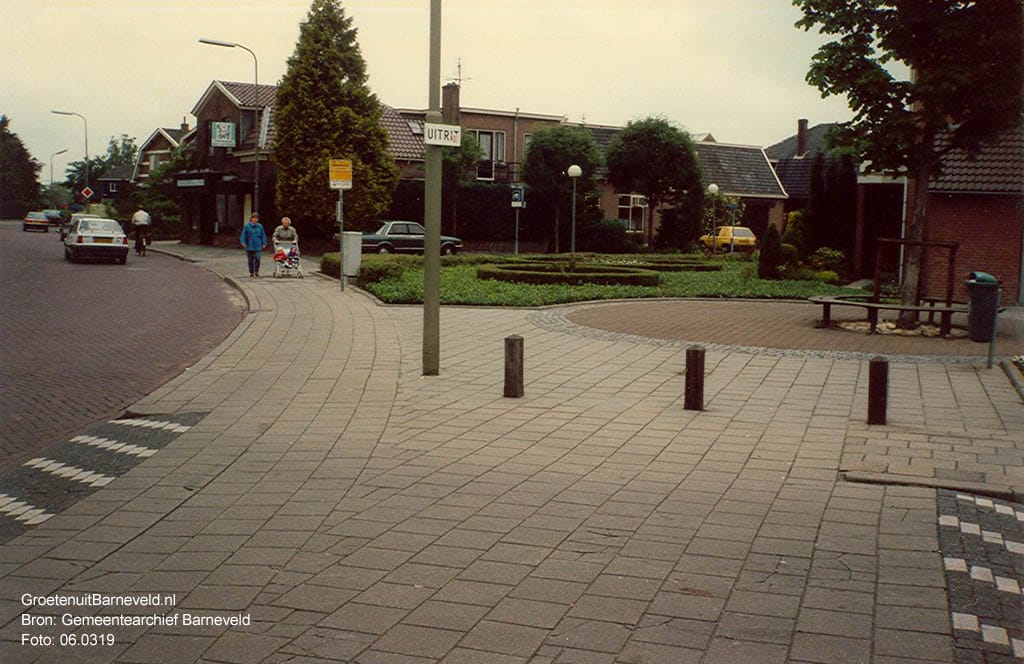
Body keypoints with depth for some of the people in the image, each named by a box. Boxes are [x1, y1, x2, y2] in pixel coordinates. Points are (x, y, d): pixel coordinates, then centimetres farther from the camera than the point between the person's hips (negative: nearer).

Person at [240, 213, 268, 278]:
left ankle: (256, 271, 4)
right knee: (250, 260, 6)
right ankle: (251, 272, 16)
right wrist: (243, 242, -10)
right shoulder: (247, 226, 1)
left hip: (257, 246, 0)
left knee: (257, 259, -12)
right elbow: (243, 235, 0)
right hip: (249, 246, 0)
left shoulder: (260, 227, 5)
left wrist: (264, 244, 5)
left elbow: (263, 235, 9)